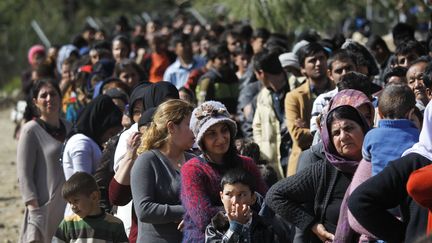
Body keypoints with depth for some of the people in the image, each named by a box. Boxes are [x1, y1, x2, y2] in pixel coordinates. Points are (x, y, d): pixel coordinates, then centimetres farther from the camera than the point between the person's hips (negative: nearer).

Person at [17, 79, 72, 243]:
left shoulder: (68, 128, 12)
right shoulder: (31, 130, -5)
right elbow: (24, 175, -9)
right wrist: (34, 209, -17)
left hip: (69, 205, 6)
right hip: (45, 208, -6)